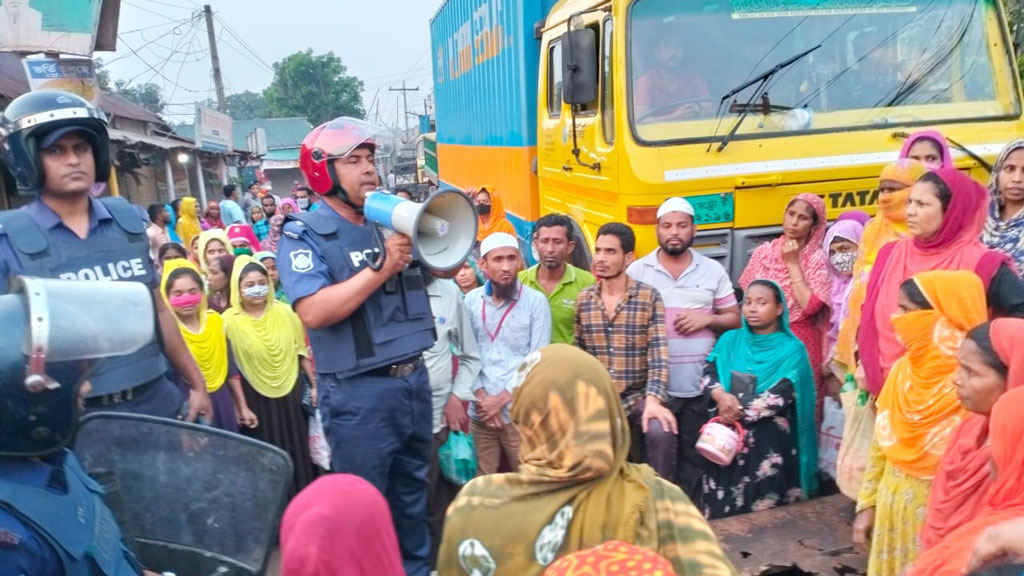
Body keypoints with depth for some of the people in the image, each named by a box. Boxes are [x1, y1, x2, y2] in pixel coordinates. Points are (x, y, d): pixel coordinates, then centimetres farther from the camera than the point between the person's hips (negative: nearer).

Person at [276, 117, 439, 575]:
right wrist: (381, 267, -22)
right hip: (359, 393, -6)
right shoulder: (304, 234, -9)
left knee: (413, 496, 21)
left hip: (413, 378, 6)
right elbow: (313, 311, -23)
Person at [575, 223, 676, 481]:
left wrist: (653, 400, -25)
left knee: (660, 431, -29)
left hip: (638, 396, -3)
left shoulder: (649, 297, -5)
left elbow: (658, 354, -12)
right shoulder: (582, 300, 5)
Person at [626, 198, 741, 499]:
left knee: (694, 455, 12)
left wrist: (708, 318, -10)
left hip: (700, 384, 2)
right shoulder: (637, 271, 1)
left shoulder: (713, 271, 6)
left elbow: (735, 319, 9)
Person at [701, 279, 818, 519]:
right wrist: (722, 397, -20)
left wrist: (739, 412, -13)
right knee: (721, 513, 7)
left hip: (769, 442, -3)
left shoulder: (792, 349, -3)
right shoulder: (730, 340, 9)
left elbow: (780, 396, -13)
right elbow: (709, 374, 0)